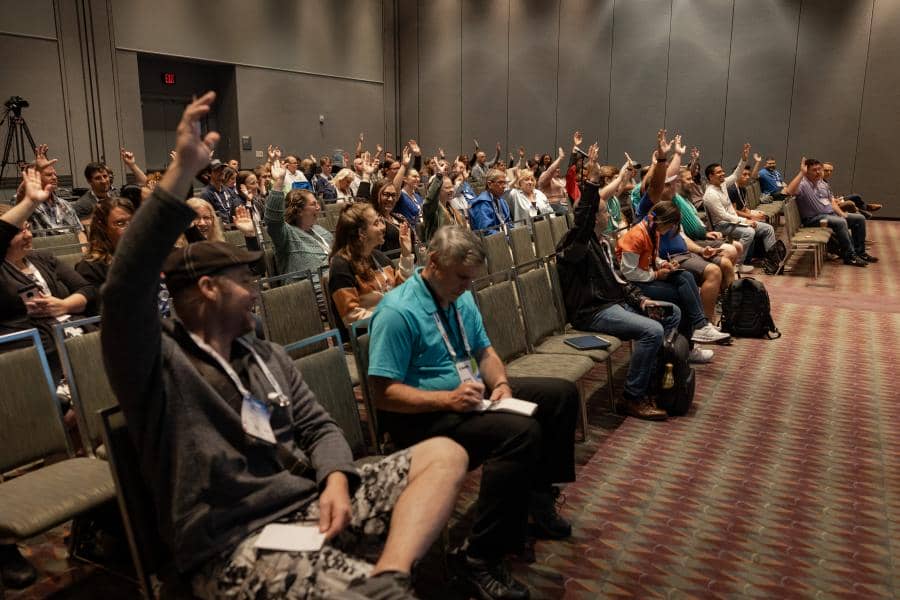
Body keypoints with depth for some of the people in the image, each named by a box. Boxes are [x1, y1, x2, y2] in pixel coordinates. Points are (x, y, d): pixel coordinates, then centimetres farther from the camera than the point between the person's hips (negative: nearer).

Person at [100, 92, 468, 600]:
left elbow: (318, 427, 14)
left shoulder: (268, 356, 17)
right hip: (234, 545, -8)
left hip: (310, 502, 8)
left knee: (445, 454, -9)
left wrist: (336, 479, -9)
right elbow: (126, 290, -25)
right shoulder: (158, 363, -5)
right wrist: (183, 171, -30)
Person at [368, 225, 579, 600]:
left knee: (561, 393, 8)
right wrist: (447, 399, -30)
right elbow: (384, 393, -22)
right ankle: (479, 559, -21)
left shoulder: (461, 298, 6)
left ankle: (539, 495, 22)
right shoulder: (397, 312, -20)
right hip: (424, 415, -9)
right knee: (522, 433, -32)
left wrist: (501, 383, -6)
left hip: (473, 394, 10)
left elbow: (484, 351, 15)